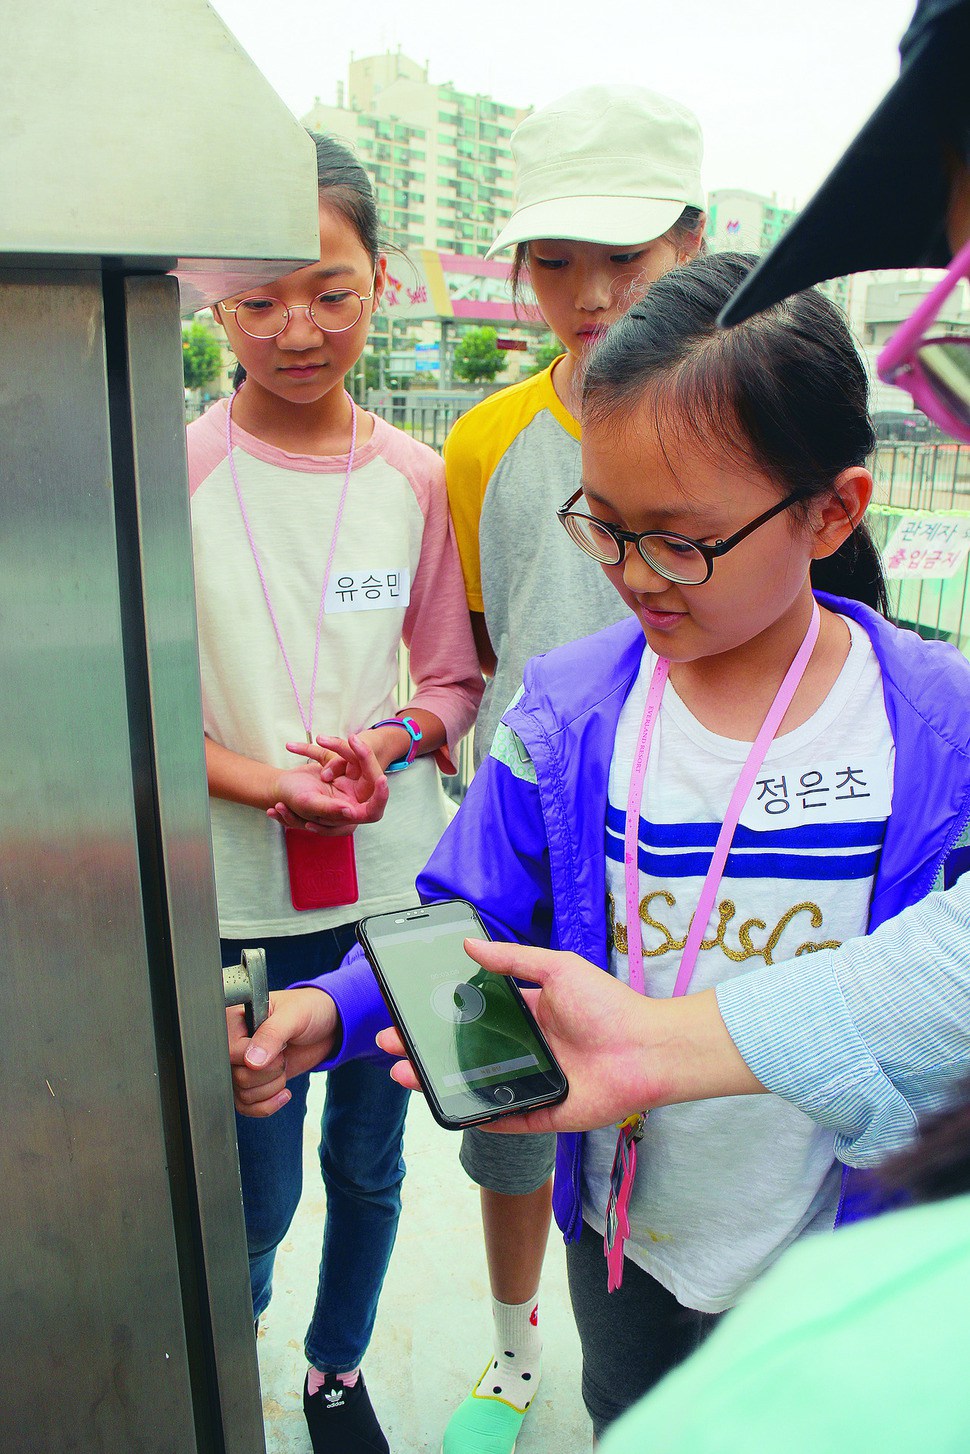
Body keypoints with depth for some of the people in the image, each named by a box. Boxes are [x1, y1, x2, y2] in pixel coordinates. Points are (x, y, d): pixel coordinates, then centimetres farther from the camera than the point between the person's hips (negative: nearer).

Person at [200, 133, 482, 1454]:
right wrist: (251, 777, -21)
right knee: (257, 1200, 9)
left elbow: (454, 677, 6)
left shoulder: (416, 478, 0)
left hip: (398, 885, 3)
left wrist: (392, 738, -14)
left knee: (370, 1166, 19)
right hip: (240, 897, -2)